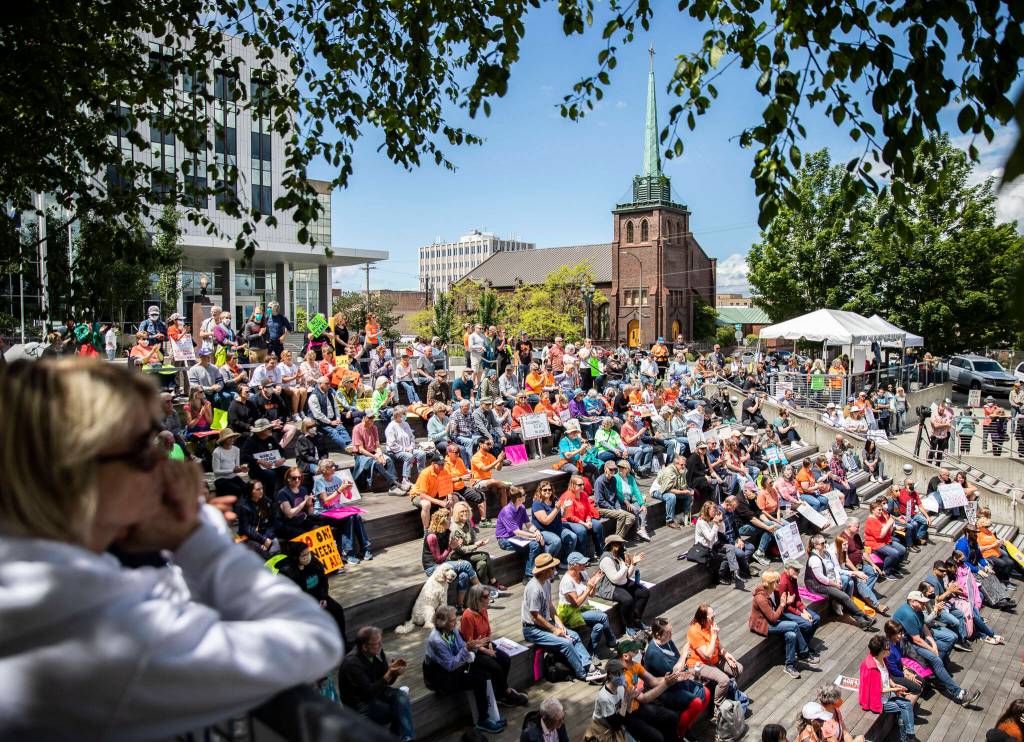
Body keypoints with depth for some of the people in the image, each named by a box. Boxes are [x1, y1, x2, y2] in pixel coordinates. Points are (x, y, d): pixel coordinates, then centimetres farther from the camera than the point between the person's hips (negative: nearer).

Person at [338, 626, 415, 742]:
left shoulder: (377, 652, -7)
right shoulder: (352, 663, -28)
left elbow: (386, 682, 2)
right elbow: (368, 693, -29)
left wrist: (394, 671, -21)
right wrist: (388, 675, -38)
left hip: (375, 690, 6)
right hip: (360, 703, -6)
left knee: (402, 697, -21)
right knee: (400, 710, -18)